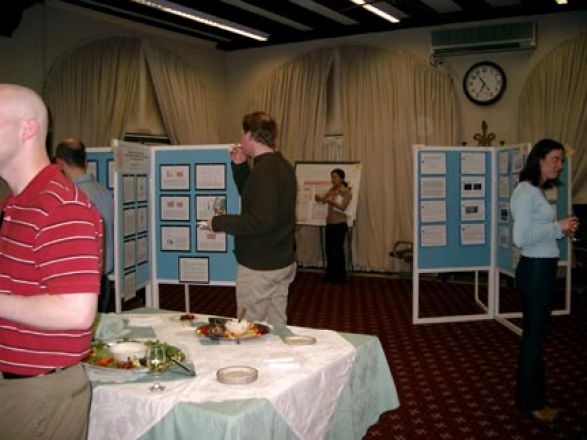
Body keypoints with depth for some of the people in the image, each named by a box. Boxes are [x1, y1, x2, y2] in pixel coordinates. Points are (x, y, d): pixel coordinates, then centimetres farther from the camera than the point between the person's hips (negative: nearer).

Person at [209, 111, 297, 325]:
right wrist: (240, 166, 14)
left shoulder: (264, 169, -20)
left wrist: (219, 222, -18)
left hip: (259, 267, -9)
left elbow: (261, 221, -28)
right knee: (276, 326, 17)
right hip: (284, 262, 10)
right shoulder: (283, 165, 10)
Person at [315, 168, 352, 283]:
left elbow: (343, 207, -20)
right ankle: (331, 275, 17)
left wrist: (331, 201, -34)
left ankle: (340, 276, 8)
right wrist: (319, 198, -23)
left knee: (338, 250, -1)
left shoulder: (346, 192, -8)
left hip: (340, 224, -6)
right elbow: (324, 198, 0)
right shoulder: (332, 190, 11)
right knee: (329, 250, 7)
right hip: (329, 224, 6)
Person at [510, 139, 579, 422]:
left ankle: (530, 397, 32)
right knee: (534, 335, 2)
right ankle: (530, 402, 17)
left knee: (535, 334, 18)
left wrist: (562, 230, 1)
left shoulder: (538, 191, 12)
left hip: (543, 269, 10)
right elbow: (520, 237, -24)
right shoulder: (526, 191, -17)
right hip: (534, 270, -10)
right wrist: (558, 227, -18)